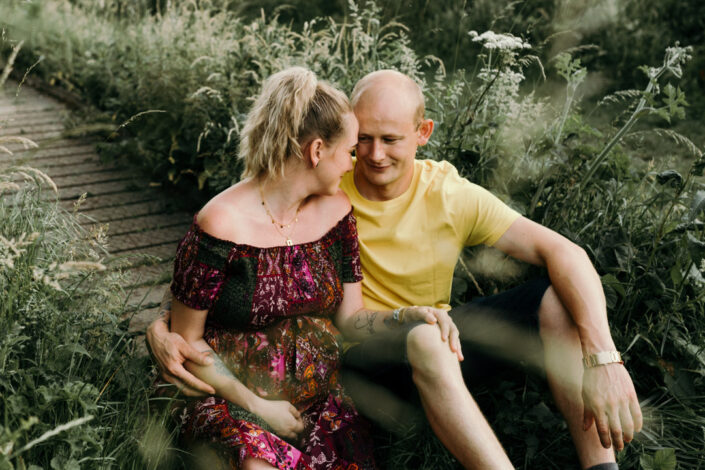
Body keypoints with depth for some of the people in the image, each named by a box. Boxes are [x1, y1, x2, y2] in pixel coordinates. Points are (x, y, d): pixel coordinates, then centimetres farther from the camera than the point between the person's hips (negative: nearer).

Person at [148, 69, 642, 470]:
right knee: (423, 338, -38)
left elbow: (564, 252, -17)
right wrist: (163, 323, -31)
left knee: (557, 301, -19)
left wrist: (604, 358, -30)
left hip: (436, 335, 3)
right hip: (352, 345, -3)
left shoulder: (452, 197, -9)